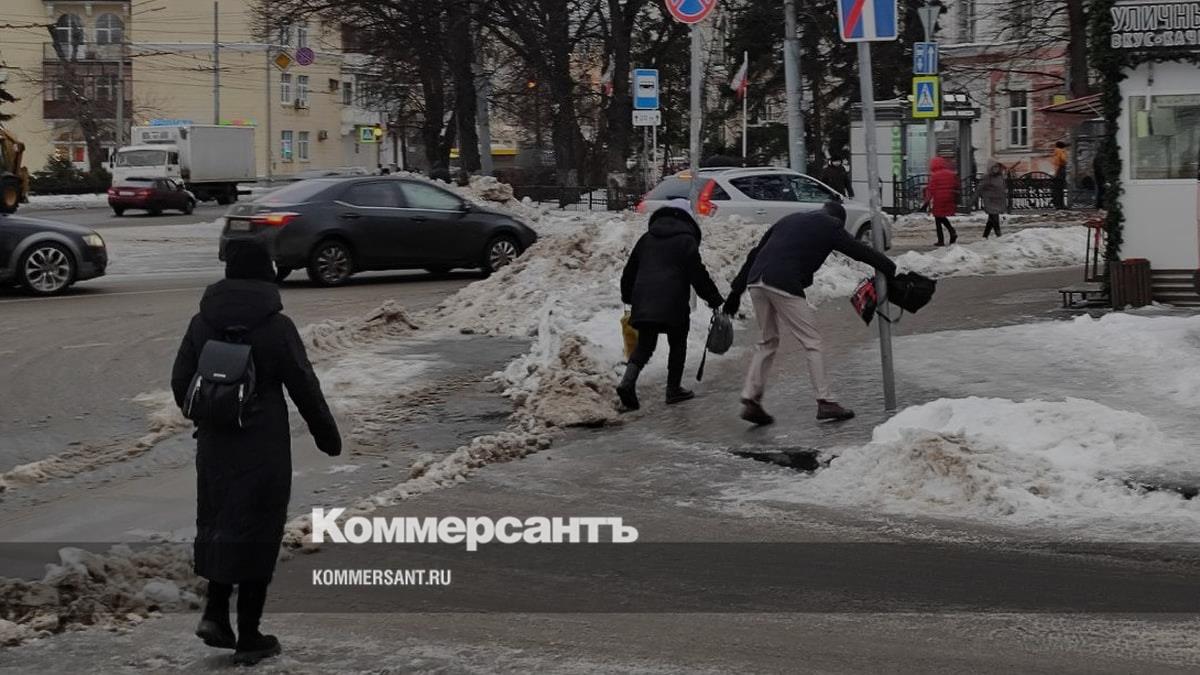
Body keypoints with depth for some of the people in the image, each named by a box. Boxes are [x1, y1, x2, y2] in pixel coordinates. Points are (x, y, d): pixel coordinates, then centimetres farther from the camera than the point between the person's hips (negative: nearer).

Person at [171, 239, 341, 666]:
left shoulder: (203, 323, 2)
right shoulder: (276, 327, -11)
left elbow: (180, 381, 8)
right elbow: (304, 387, -8)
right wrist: (327, 435, 5)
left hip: (214, 447, 4)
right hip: (264, 449, -4)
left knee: (218, 523, 19)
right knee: (256, 532, 3)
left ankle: (215, 613, 7)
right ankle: (249, 636, 8)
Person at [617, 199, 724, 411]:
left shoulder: (647, 238, 16)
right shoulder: (686, 240, -1)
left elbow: (630, 271, 21)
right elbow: (698, 274, -5)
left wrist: (628, 297, 32)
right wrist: (714, 299, 3)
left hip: (643, 301, 5)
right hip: (673, 303, -5)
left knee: (644, 345, 9)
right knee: (677, 344, 11)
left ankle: (628, 381, -13)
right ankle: (674, 389, 12)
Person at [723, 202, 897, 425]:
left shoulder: (789, 220, 30)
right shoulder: (830, 226, 13)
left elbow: (755, 254, 26)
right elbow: (861, 251, 12)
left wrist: (736, 291, 25)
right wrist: (891, 270, 21)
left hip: (755, 281, 6)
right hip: (784, 284, -6)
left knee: (767, 342, 20)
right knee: (812, 343, 3)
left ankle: (750, 400, 13)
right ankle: (826, 402, 1)